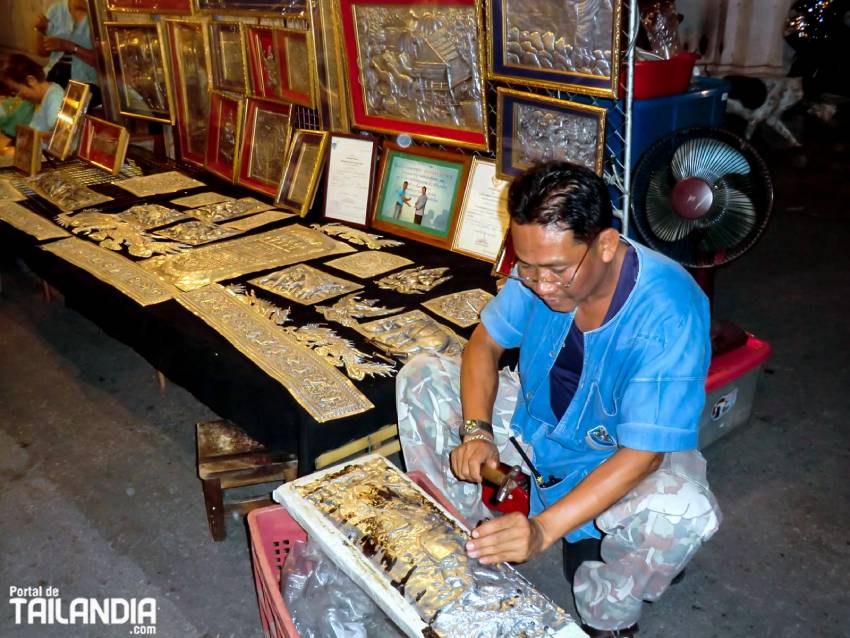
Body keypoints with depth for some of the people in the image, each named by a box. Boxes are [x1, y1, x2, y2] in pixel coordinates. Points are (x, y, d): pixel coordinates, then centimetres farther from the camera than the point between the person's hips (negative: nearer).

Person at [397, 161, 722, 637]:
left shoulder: (668, 312, -34)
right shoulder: (541, 268, -19)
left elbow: (643, 453, -34)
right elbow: (486, 343, -5)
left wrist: (544, 529, -42)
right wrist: (475, 431, -22)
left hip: (622, 454, -4)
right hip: (535, 417, 5)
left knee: (686, 512, -37)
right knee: (422, 377, -6)